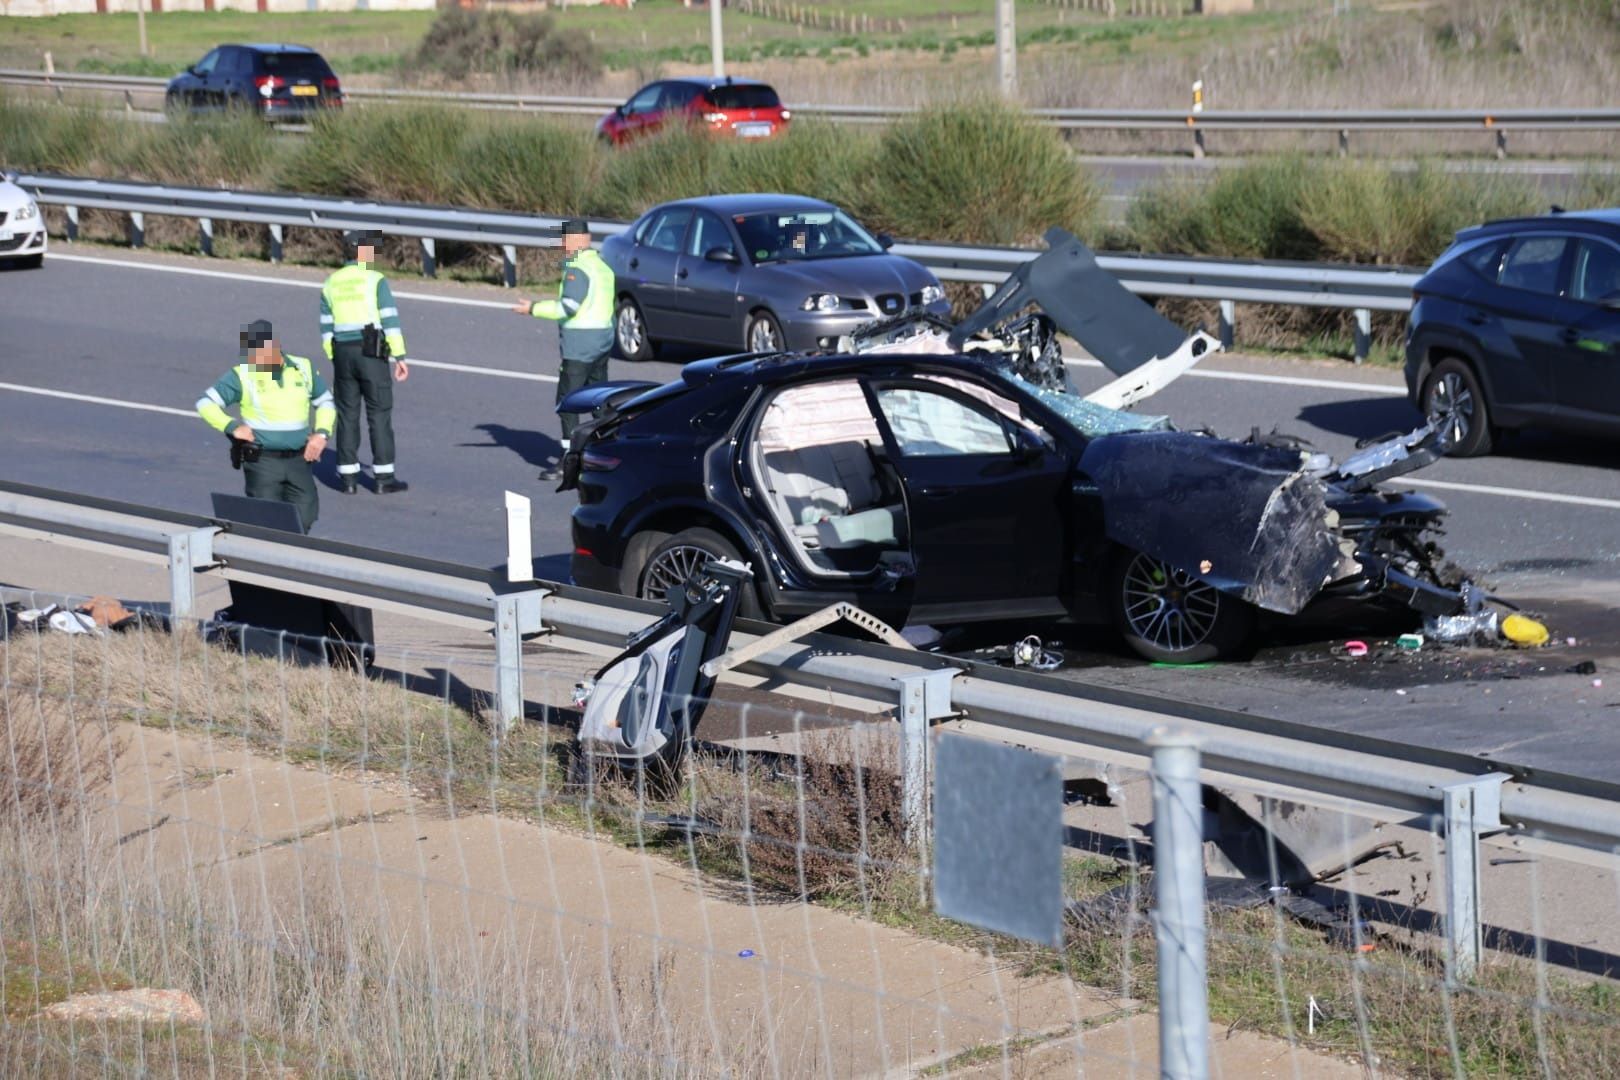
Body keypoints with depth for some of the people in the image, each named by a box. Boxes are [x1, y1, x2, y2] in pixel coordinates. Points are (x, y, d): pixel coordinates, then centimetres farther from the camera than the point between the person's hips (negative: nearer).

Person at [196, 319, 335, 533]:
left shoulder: (304, 369, 5)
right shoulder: (242, 375, -4)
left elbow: (325, 402, 20)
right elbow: (205, 403, 1)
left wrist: (322, 433, 4)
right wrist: (232, 427, -11)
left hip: (299, 459, 3)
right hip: (262, 460, -3)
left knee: (305, 516, 4)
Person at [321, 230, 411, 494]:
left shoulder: (331, 283, 9)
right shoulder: (375, 280, -6)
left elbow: (326, 326, 10)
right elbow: (390, 320, -10)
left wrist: (334, 359, 16)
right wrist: (400, 357, -7)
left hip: (342, 353, 5)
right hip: (372, 353, -5)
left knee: (347, 414, 9)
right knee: (379, 413, 0)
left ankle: (348, 477, 8)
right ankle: (384, 477, 0)